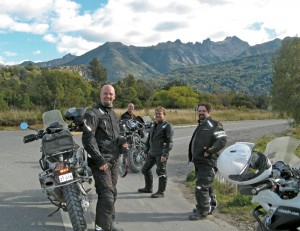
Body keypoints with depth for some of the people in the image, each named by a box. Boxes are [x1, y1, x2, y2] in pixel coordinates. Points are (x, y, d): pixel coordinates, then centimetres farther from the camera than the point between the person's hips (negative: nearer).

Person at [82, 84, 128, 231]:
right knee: (106, 195, -13)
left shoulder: (113, 114, 18)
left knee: (112, 194, 14)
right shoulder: (93, 114, -9)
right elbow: (87, 139, -17)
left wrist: (122, 142, 1)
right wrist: (99, 160, -21)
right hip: (100, 161, -8)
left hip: (113, 161, 9)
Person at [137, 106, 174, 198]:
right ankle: (148, 188, 31)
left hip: (161, 153, -9)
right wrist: (146, 151, 18)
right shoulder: (153, 125, 18)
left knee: (161, 172, -4)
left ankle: (161, 192, 5)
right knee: (145, 169, 15)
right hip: (152, 153, 9)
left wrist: (164, 154, -19)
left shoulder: (167, 126, -7)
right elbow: (148, 139, 23)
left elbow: (169, 142, -13)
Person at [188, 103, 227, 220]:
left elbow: (222, 139, -22)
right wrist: (192, 156, 19)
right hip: (199, 161, 10)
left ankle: (202, 211, 0)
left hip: (208, 162, -10)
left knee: (201, 187, -9)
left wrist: (209, 151, -22)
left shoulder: (213, 125, -10)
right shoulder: (201, 125, 19)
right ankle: (211, 205, 34)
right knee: (206, 186, 20)